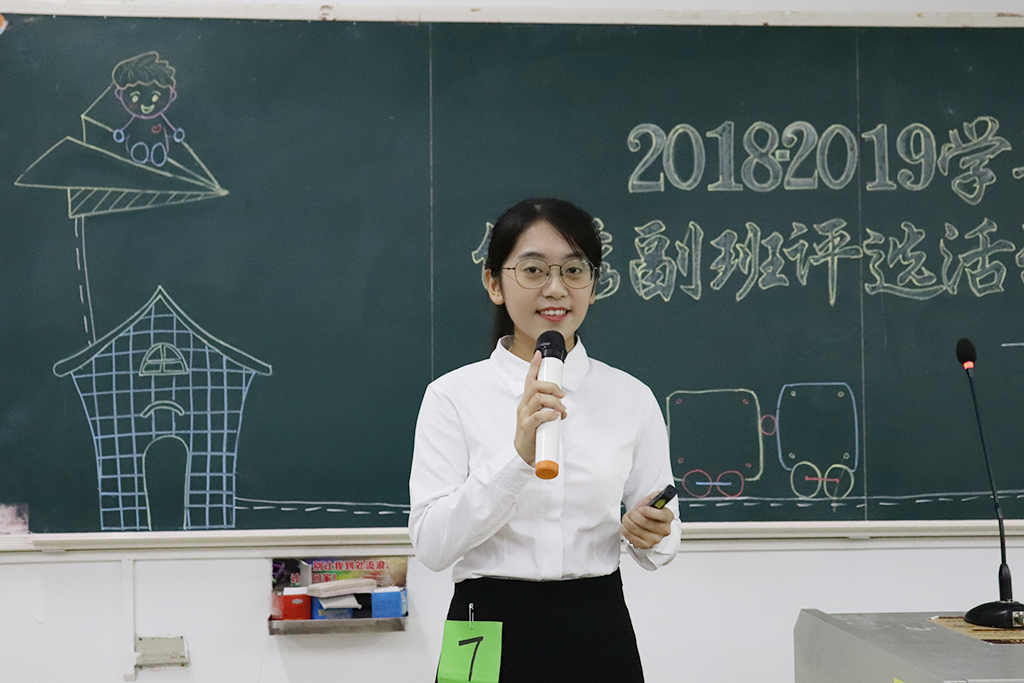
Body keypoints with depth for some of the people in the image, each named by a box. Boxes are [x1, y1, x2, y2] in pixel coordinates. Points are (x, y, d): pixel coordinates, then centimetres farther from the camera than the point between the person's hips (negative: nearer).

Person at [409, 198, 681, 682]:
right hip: (491, 627, -2)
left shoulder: (632, 397, 2)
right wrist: (519, 455, -25)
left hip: (599, 637, 2)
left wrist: (650, 536, -15)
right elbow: (431, 545, -14)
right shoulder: (452, 396, -4)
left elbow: (660, 549, 8)